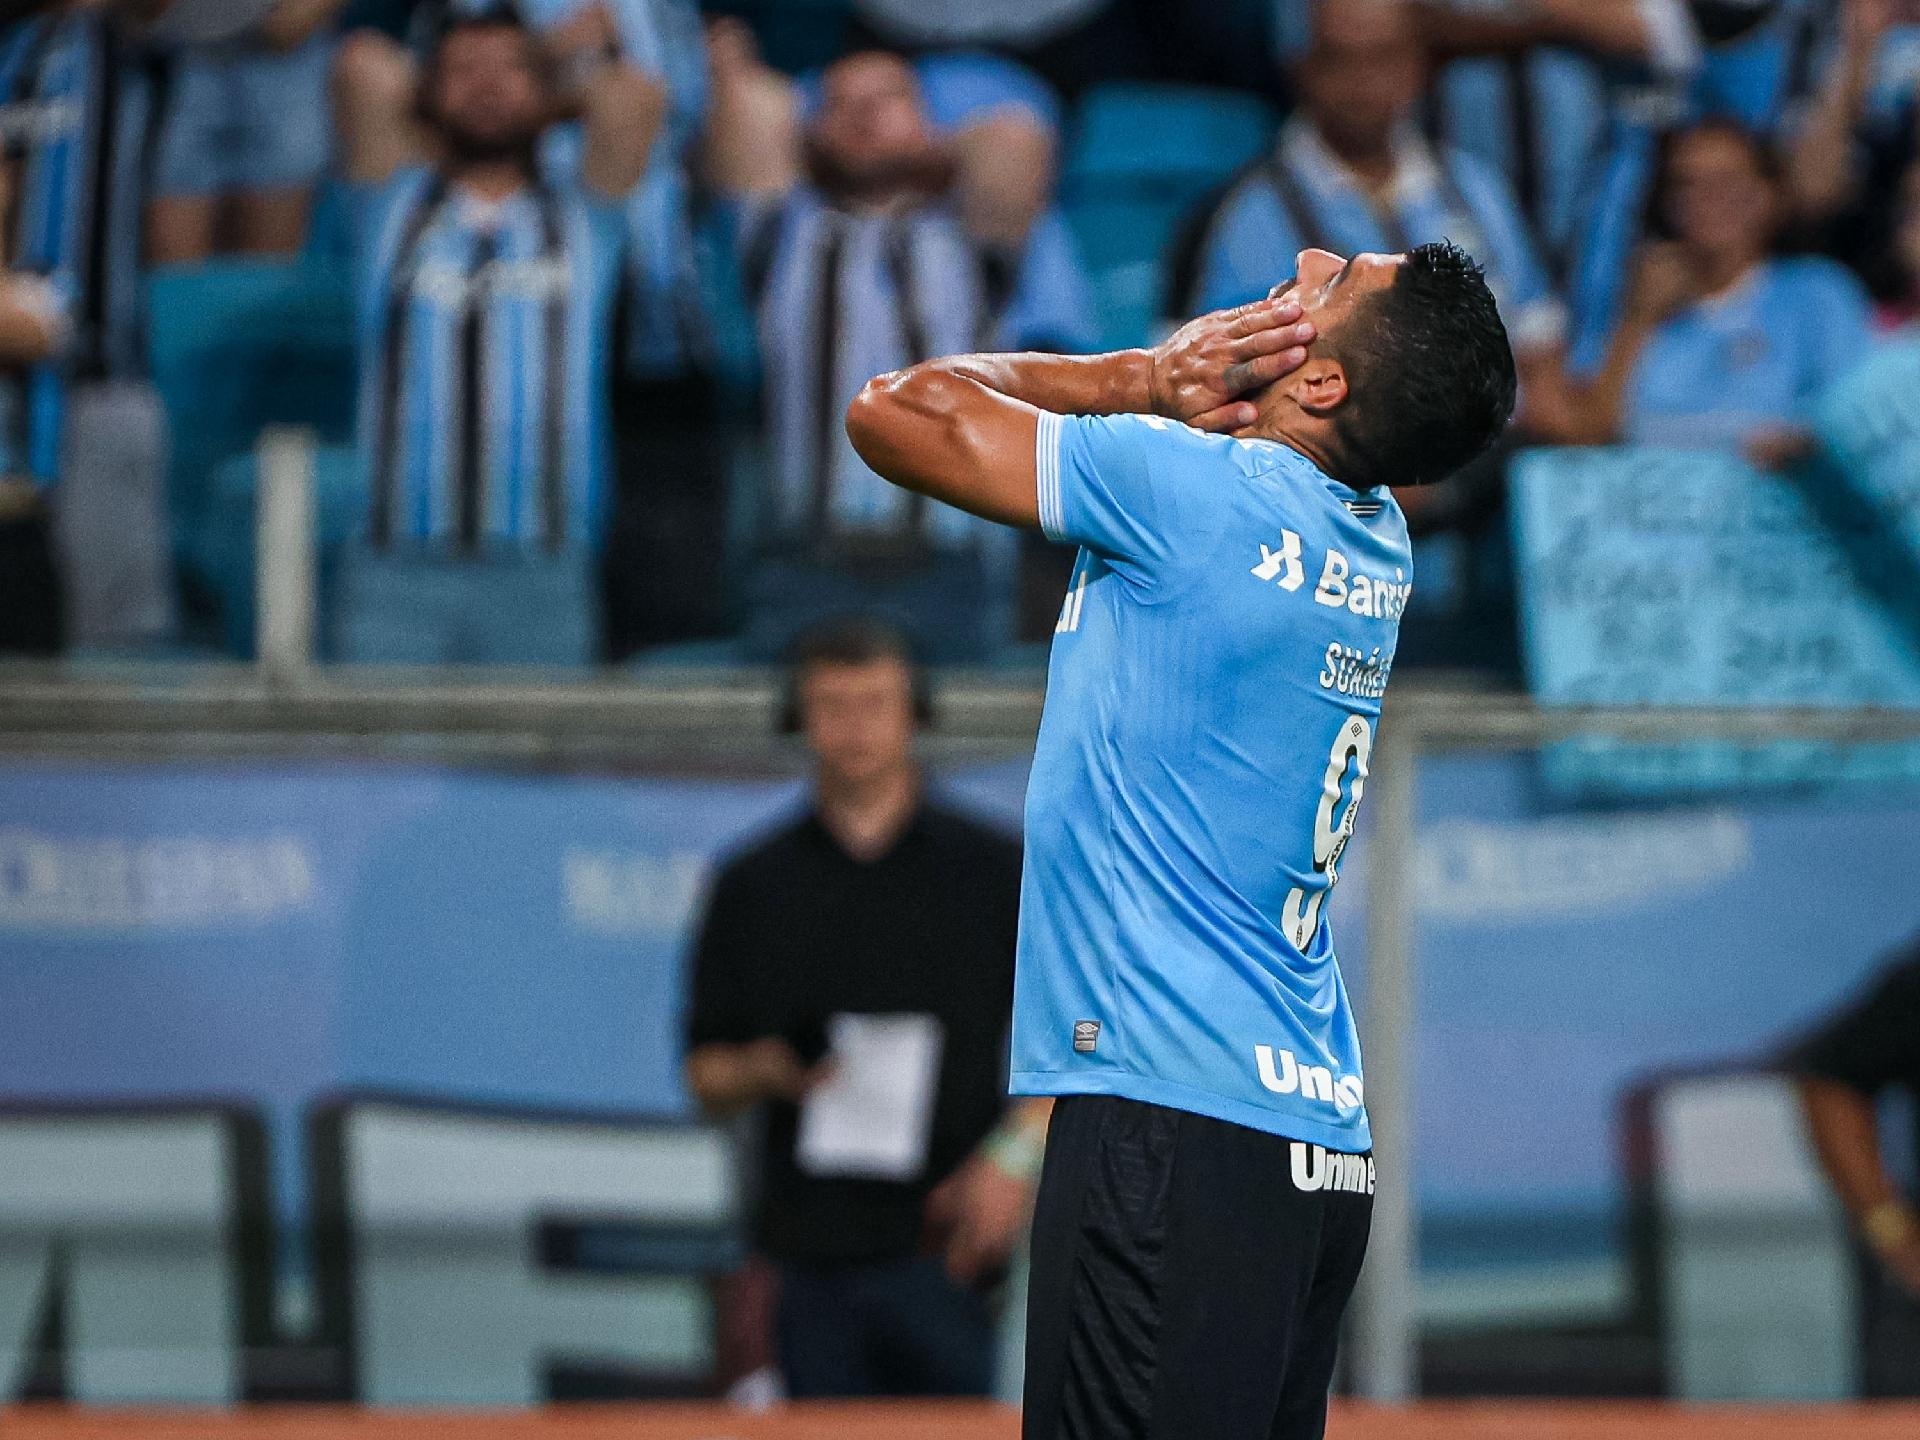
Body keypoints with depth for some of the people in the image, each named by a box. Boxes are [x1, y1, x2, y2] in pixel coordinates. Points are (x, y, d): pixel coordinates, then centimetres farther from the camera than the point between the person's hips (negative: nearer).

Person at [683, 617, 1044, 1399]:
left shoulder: (992, 867, 7)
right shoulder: (752, 886, 11)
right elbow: (706, 1076, 13)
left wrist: (1014, 1157, -7)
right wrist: (769, 1070, -9)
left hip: (948, 1246, -1)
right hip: (815, 1259, 1)